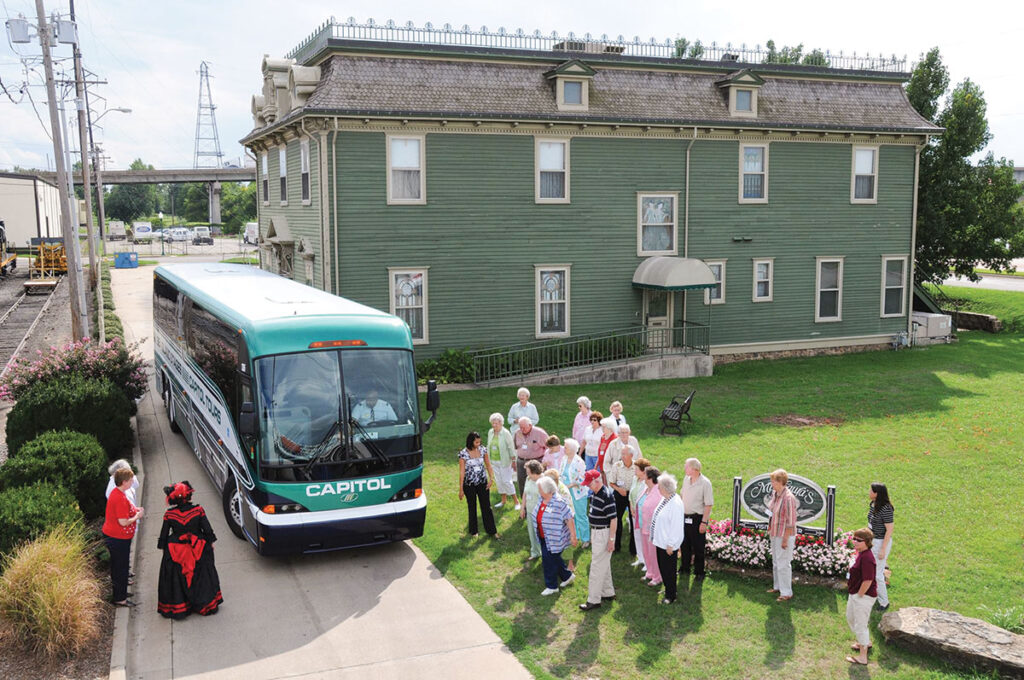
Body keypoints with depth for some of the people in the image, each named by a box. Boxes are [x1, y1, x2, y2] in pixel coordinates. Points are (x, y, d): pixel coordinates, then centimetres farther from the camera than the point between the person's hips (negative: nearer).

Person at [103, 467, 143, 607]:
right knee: (121, 567, 2)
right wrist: (137, 516, -13)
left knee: (117, 565, 25)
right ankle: (120, 599, 12)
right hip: (119, 538, -10)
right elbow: (123, 522, -28)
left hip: (111, 536, 10)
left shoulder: (116, 493, 5)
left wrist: (133, 510, 7)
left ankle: (118, 592, 41)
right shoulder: (121, 498, -27)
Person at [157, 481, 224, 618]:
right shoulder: (198, 511, -16)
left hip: (175, 552, 0)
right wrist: (210, 542, 10)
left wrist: (162, 547, 13)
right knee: (200, 576, 17)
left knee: (176, 579, 15)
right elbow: (207, 529, -7)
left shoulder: (169, 514, -14)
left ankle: (175, 608, 23)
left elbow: (164, 534, -4)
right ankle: (206, 604, 29)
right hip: (197, 549, 0)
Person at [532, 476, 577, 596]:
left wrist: (573, 536, -21)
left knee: (549, 560, -1)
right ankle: (567, 576, 40)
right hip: (544, 538, 8)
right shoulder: (542, 500, 1)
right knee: (555, 558, 20)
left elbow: (569, 519, -22)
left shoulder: (559, 503, -25)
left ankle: (552, 586, 15)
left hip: (554, 539, -8)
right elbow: (537, 517, 17)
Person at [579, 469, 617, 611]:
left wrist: (611, 539, -21)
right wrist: (592, 535, 21)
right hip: (596, 532, 10)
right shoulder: (595, 494, 7)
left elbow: (613, 520, -22)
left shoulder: (607, 496, -23)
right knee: (604, 565, 18)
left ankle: (594, 600, 0)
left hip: (604, 534, -10)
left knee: (597, 567, -5)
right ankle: (608, 593, 30)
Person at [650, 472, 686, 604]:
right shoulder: (664, 499, 4)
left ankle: (671, 596, 19)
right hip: (660, 541, 9)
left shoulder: (676, 504, -25)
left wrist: (670, 544, -21)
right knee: (662, 567, 21)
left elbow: (676, 526, -24)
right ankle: (667, 589, 39)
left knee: (669, 570, 5)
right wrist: (654, 537, 17)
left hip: (668, 543, -9)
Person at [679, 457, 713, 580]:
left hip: (697, 518, -6)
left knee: (698, 547, 5)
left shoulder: (705, 483, -17)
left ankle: (699, 572, 19)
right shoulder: (686, 479, 4)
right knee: (685, 544, 17)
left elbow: (708, 505, -16)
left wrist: (704, 522, -17)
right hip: (685, 518, 6)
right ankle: (684, 568, 33)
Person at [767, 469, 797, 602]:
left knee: (783, 564, -2)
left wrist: (785, 539, -20)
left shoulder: (788, 497, -23)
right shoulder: (775, 494, 5)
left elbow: (790, 521, -21)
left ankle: (786, 592, 9)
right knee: (775, 562, 21)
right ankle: (778, 586, 36)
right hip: (775, 534, 9)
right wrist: (770, 528, 17)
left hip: (784, 535, -9)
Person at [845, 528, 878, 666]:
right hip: (855, 594, 11)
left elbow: (868, 580, -29)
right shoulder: (860, 554, 5)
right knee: (850, 618, 28)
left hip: (864, 596, -11)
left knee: (860, 625, 2)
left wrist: (859, 595, -19)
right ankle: (866, 642, 49)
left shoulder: (867, 557, -28)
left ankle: (862, 657, 15)